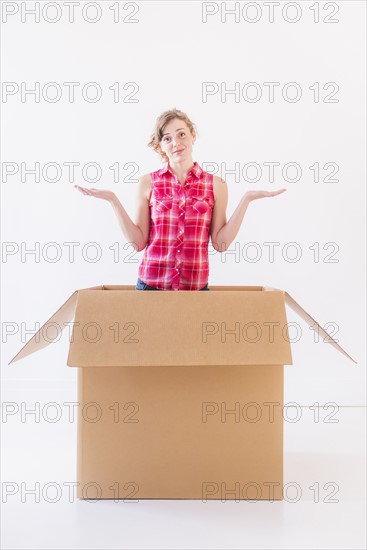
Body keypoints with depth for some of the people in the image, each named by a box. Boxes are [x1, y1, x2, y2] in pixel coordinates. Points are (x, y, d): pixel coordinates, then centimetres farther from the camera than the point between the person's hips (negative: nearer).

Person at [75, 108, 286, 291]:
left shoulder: (216, 184, 3)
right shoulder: (148, 183, 2)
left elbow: (220, 243, -2)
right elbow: (138, 242, 0)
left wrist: (246, 200, -6)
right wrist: (113, 200, -6)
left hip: (196, 287, 0)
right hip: (151, 284, 0)